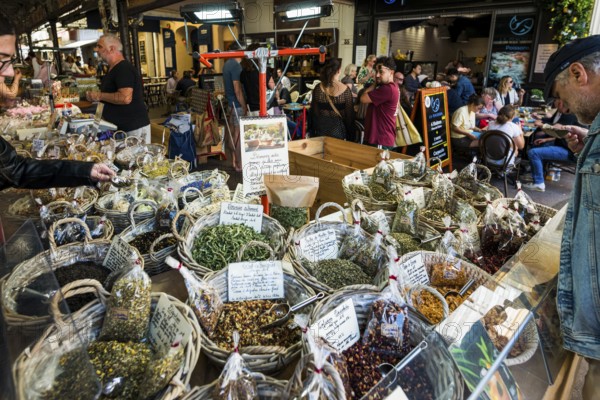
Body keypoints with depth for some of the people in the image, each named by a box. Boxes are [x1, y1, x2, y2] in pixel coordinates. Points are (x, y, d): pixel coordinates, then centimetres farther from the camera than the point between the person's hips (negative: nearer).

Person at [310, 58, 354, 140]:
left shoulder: (318, 88, -4)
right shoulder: (345, 89, -10)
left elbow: (314, 111, 2)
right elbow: (349, 114, -5)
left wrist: (314, 130, 13)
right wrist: (350, 136, 4)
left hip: (321, 128, 3)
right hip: (337, 129, -2)